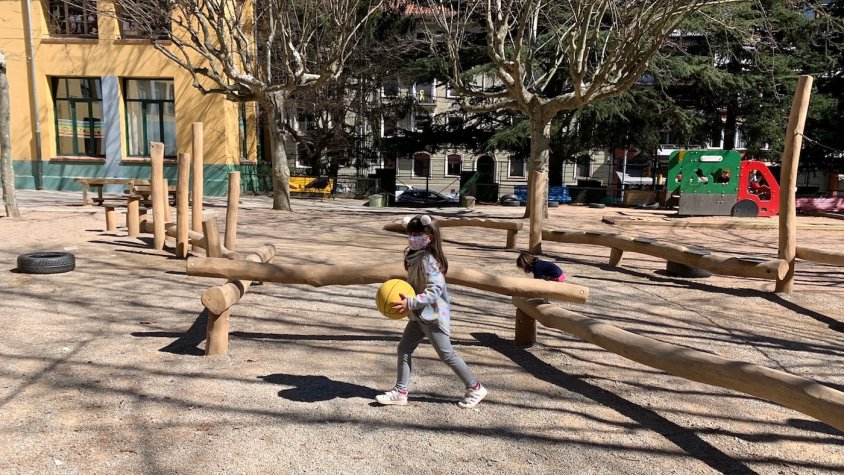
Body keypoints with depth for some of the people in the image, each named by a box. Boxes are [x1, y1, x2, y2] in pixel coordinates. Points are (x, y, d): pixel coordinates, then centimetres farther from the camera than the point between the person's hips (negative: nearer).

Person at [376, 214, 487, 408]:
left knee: (446, 354, 1)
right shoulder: (414, 256, 7)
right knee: (404, 349, 9)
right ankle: (400, 392, 19)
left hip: (433, 316, -9)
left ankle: (475, 388, 16)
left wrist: (410, 303, -33)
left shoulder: (429, 260, -23)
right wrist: (402, 295, 9)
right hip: (419, 315, 9)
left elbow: (435, 290, -28)